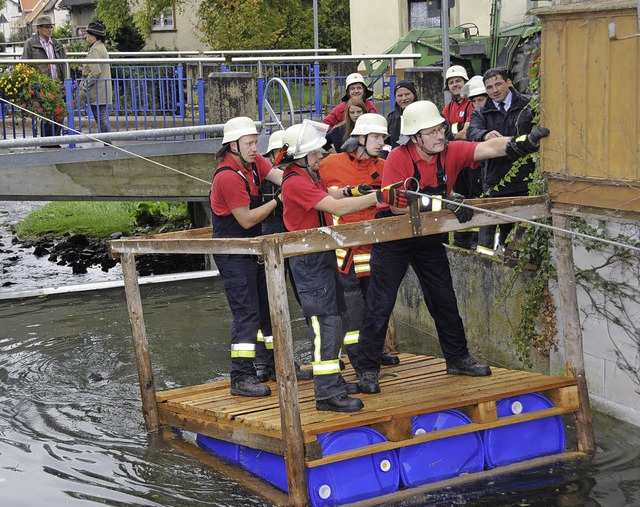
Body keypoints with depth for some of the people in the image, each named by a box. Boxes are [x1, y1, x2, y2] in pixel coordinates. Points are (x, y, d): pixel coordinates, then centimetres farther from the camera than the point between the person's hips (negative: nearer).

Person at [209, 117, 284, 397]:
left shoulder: (253, 162, 4)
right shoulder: (228, 176, -22)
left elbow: (278, 176, -11)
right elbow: (247, 219, -20)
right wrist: (278, 201, -17)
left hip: (252, 249, 9)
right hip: (233, 255, -9)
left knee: (268, 306, 18)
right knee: (246, 313, -12)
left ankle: (269, 363, 32)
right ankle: (241, 378, -10)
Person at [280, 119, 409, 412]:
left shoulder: (310, 176, 13)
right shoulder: (295, 183, -20)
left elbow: (328, 196, 31)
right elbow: (336, 208, -28)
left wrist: (351, 191, 12)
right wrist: (380, 196, -30)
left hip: (323, 255, 11)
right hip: (309, 260, -11)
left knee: (336, 319, 16)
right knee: (326, 322, -12)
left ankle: (332, 381, 27)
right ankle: (327, 393, -11)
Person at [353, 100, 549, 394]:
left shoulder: (451, 152, -12)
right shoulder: (398, 158, -23)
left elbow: (489, 148, -26)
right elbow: (397, 205, -29)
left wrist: (522, 143, -45)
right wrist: (441, 203, -37)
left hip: (429, 237, 5)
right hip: (393, 238, -5)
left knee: (444, 300, 12)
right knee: (380, 304, -2)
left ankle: (457, 359, 27)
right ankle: (367, 370, 8)